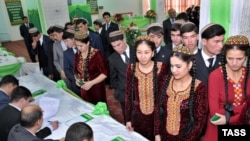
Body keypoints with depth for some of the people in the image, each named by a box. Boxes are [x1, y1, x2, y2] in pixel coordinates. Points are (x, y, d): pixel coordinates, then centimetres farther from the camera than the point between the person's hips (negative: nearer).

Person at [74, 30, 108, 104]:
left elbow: (105, 73, -16)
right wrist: (77, 79, -6)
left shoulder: (96, 54, -17)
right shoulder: (77, 55, 1)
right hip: (84, 90, 5)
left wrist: (91, 83, -21)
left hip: (97, 88, -5)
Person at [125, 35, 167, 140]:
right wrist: (128, 119, 1)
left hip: (157, 115, -1)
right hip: (137, 116, 2)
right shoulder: (131, 69, -9)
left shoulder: (161, 68, -14)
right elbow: (128, 95, -2)